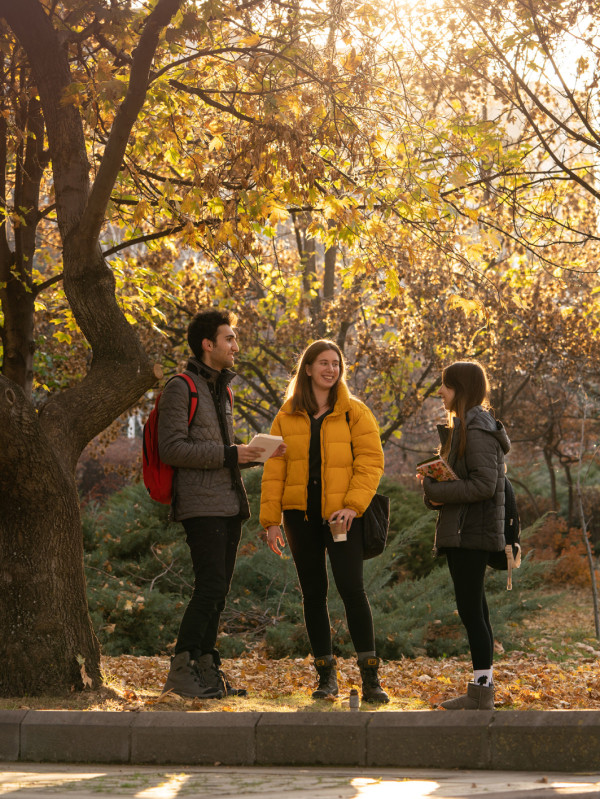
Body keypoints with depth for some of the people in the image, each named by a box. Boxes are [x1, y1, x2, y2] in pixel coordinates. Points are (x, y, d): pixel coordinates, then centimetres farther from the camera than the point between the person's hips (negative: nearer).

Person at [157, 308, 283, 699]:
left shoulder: (223, 390, 21)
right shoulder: (181, 389, -6)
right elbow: (172, 449, -16)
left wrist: (253, 454, 7)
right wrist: (230, 454, -17)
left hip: (230, 505, 8)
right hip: (201, 505, -8)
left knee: (218, 590, 8)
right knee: (210, 587, -13)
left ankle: (206, 667, 13)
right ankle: (181, 670, -6)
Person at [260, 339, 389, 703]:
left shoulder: (355, 412, 3)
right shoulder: (287, 417, 10)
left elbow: (371, 462, -3)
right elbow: (274, 470, 8)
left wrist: (353, 505, -15)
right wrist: (271, 519, 2)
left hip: (342, 515, -3)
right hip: (301, 515, 3)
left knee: (352, 588, -12)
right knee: (313, 593, 7)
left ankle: (371, 676, -7)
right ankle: (327, 675, 15)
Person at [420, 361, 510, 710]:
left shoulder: (477, 429, -15)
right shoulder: (462, 427, 17)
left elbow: (484, 484, -21)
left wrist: (436, 491, -15)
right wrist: (435, 487, 6)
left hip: (472, 534, -10)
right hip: (461, 533, 10)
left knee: (471, 610, -8)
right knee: (475, 611, 12)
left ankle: (483, 691, -4)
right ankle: (481, 689, 17)